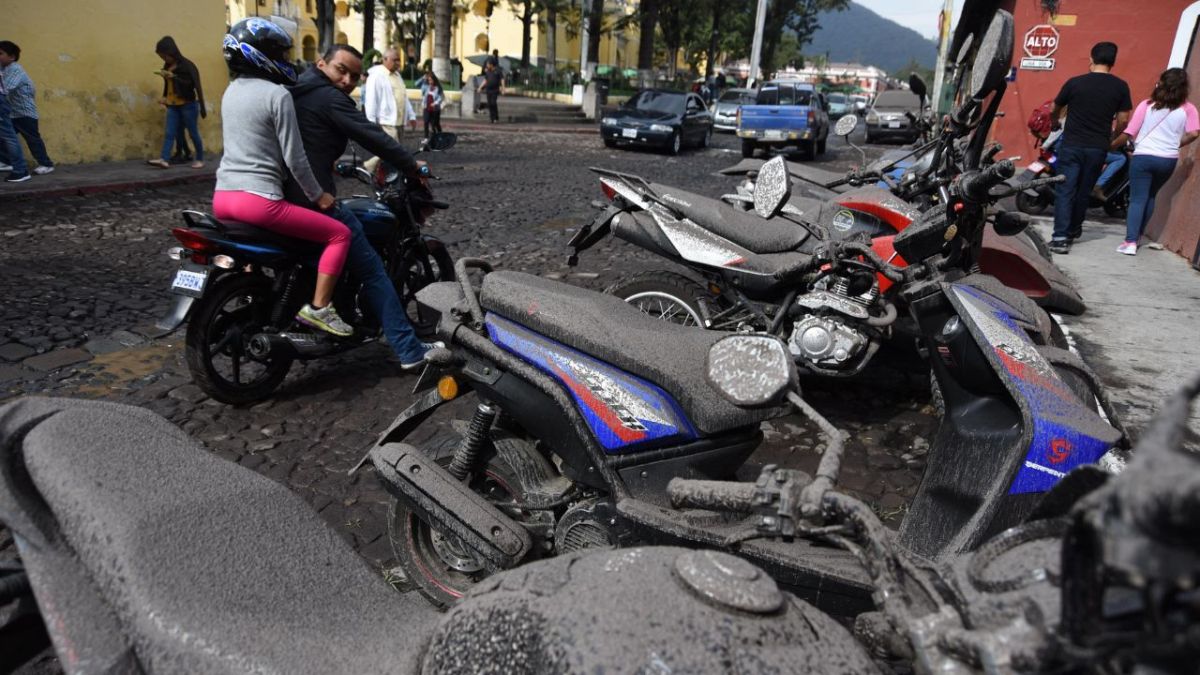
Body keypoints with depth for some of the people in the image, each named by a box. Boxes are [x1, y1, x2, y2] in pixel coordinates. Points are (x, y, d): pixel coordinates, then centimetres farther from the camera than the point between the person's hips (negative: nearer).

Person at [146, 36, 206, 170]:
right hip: (172, 106, 6)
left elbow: (197, 87, -12)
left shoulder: (187, 66, -10)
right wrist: (164, 97, 1)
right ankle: (164, 160, -7)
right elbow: (167, 85, 14)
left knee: (193, 133, 2)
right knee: (169, 133, -1)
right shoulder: (167, 67, 8)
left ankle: (200, 159, 13)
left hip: (188, 105, -6)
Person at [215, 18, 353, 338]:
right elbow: (294, 158, -11)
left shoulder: (231, 91, 17)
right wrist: (317, 195, 1)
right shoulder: (277, 94, -9)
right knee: (340, 234, -3)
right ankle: (318, 308, -8)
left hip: (221, 197, 9)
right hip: (258, 200, -9)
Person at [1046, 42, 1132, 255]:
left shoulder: (1075, 83, -4)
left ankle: (1060, 237, -13)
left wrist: (1055, 123, 31)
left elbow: (1054, 111, 9)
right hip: (1098, 148, 2)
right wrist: (1112, 139, 23)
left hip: (1072, 145, -2)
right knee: (1084, 192, 15)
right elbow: (1123, 120, 3)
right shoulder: (1120, 87, 0)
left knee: (1066, 191, -4)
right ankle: (1072, 231, 28)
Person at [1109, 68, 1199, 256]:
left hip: (1143, 157, -2)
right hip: (1168, 161, 3)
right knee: (1150, 197, 21)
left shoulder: (1147, 105, -3)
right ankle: (1137, 235, 27)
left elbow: (1129, 133, -6)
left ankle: (1130, 242, -16)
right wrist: (1175, 144, 8)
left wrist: (1111, 145, 7)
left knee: (1137, 199, -4)